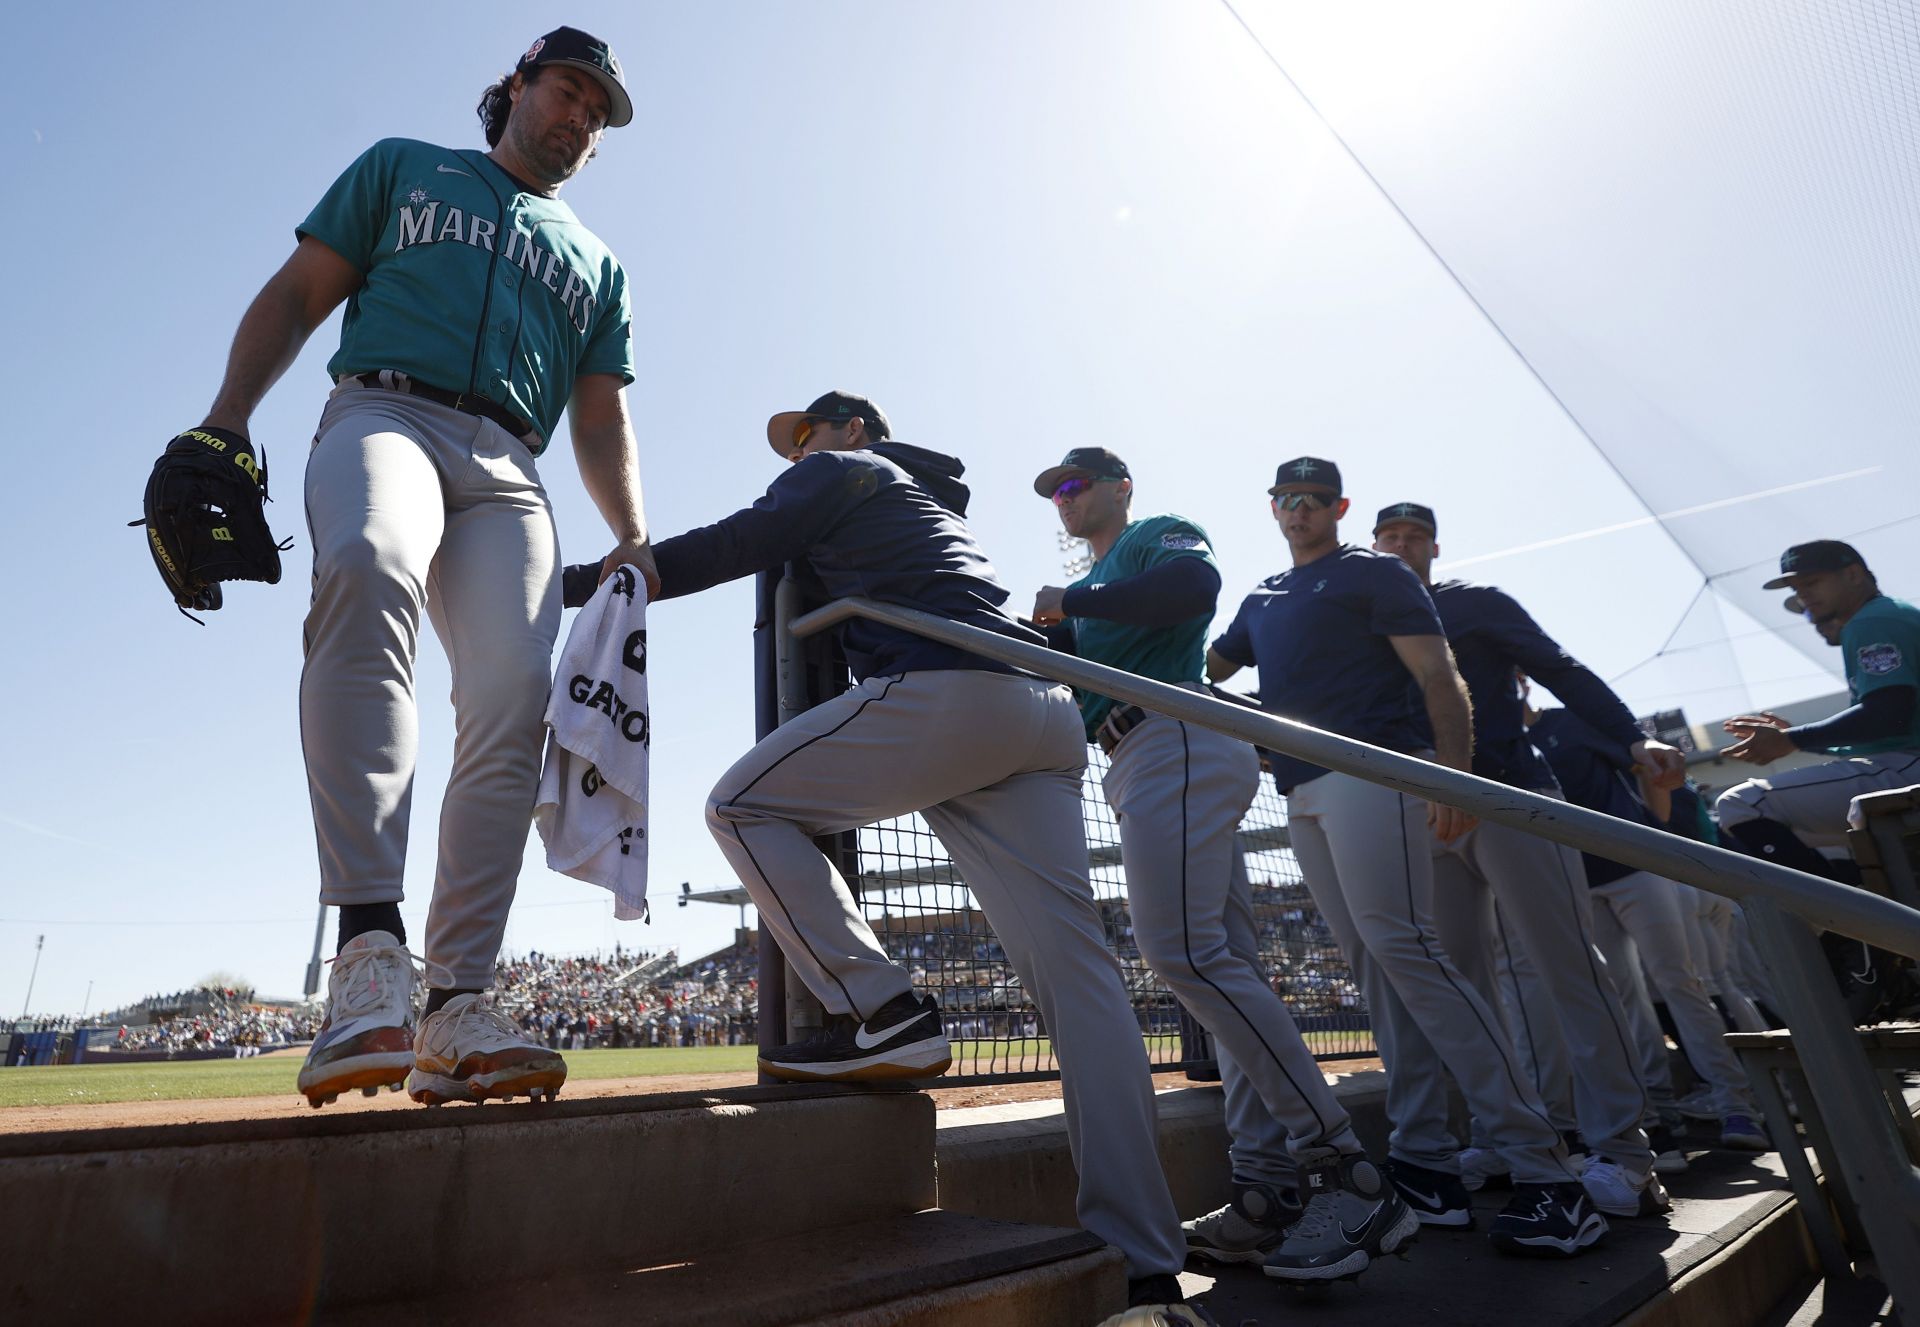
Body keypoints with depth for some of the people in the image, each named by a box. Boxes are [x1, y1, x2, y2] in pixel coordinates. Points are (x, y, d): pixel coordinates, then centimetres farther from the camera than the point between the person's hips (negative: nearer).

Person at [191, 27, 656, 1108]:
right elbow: (300, 294, 16)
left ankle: (456, 1010, -20)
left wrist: (632, 535, 2)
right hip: (384, 414, -2)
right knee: (369, 568, -38)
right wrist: (228, 419, -1)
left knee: (516, 701, -21)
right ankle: (370, 946, -43)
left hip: (508, 473, 3)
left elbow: (603, 419, 20)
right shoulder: (403, 169, 26)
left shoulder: (598, 265, 30)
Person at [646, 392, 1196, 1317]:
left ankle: (883, 1016, -7)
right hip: (1042, 711, 8)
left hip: (943, 688, -8)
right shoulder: (935, 500, 39)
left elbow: (732, 547, 4)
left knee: (743, 805, 4)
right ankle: (1142, 1264, -2)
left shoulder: (845, 469, 16)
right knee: (1076, 971, -2)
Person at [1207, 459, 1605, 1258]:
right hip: (1302, 793, 7)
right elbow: (1205, 666, 32)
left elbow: (1437, 675, -4)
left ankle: (1542, 1168, -11)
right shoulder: (1262, 600, 24)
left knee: (1403, 948, -17)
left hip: (1369, 771, -7)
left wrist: (1455, 774, -18)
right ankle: (1422, 1154, 12)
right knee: (1374, 967, 6)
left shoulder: (1372, 572, 5)